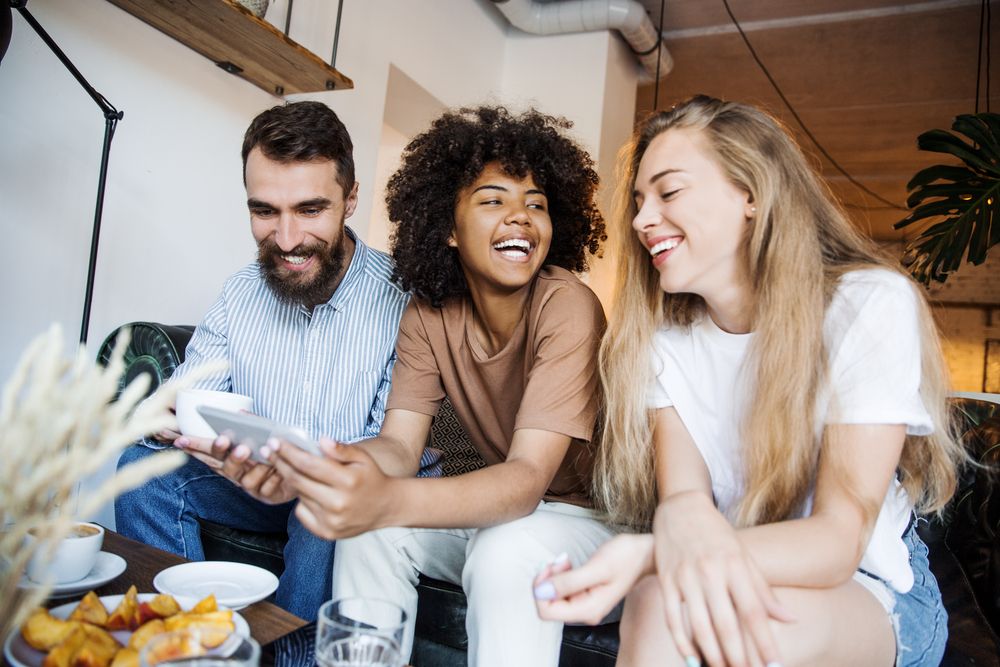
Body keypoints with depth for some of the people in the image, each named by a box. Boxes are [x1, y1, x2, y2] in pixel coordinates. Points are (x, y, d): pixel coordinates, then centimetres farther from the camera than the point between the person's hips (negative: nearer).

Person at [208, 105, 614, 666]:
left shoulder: (568, 308, -23)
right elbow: (400, 444, -11)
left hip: (583, 509, -4)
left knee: (505, 553, -34)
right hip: (494, 503, 5)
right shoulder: (429, 314, -4)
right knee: (365, 528, -15)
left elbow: (529, 476, -30)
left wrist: (388, 501, -48)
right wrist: (306, 465, -34)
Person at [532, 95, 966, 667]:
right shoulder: (661, 339, -4)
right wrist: (681, 519, -40)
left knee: (664, 608, -33)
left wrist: (646, 556, -40)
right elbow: (680, 491, -14)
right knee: (662, 607, -33)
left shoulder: (871, 306, -17)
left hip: (871, 593, -2)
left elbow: (839, 541, -23)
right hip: (713, 580, 3)